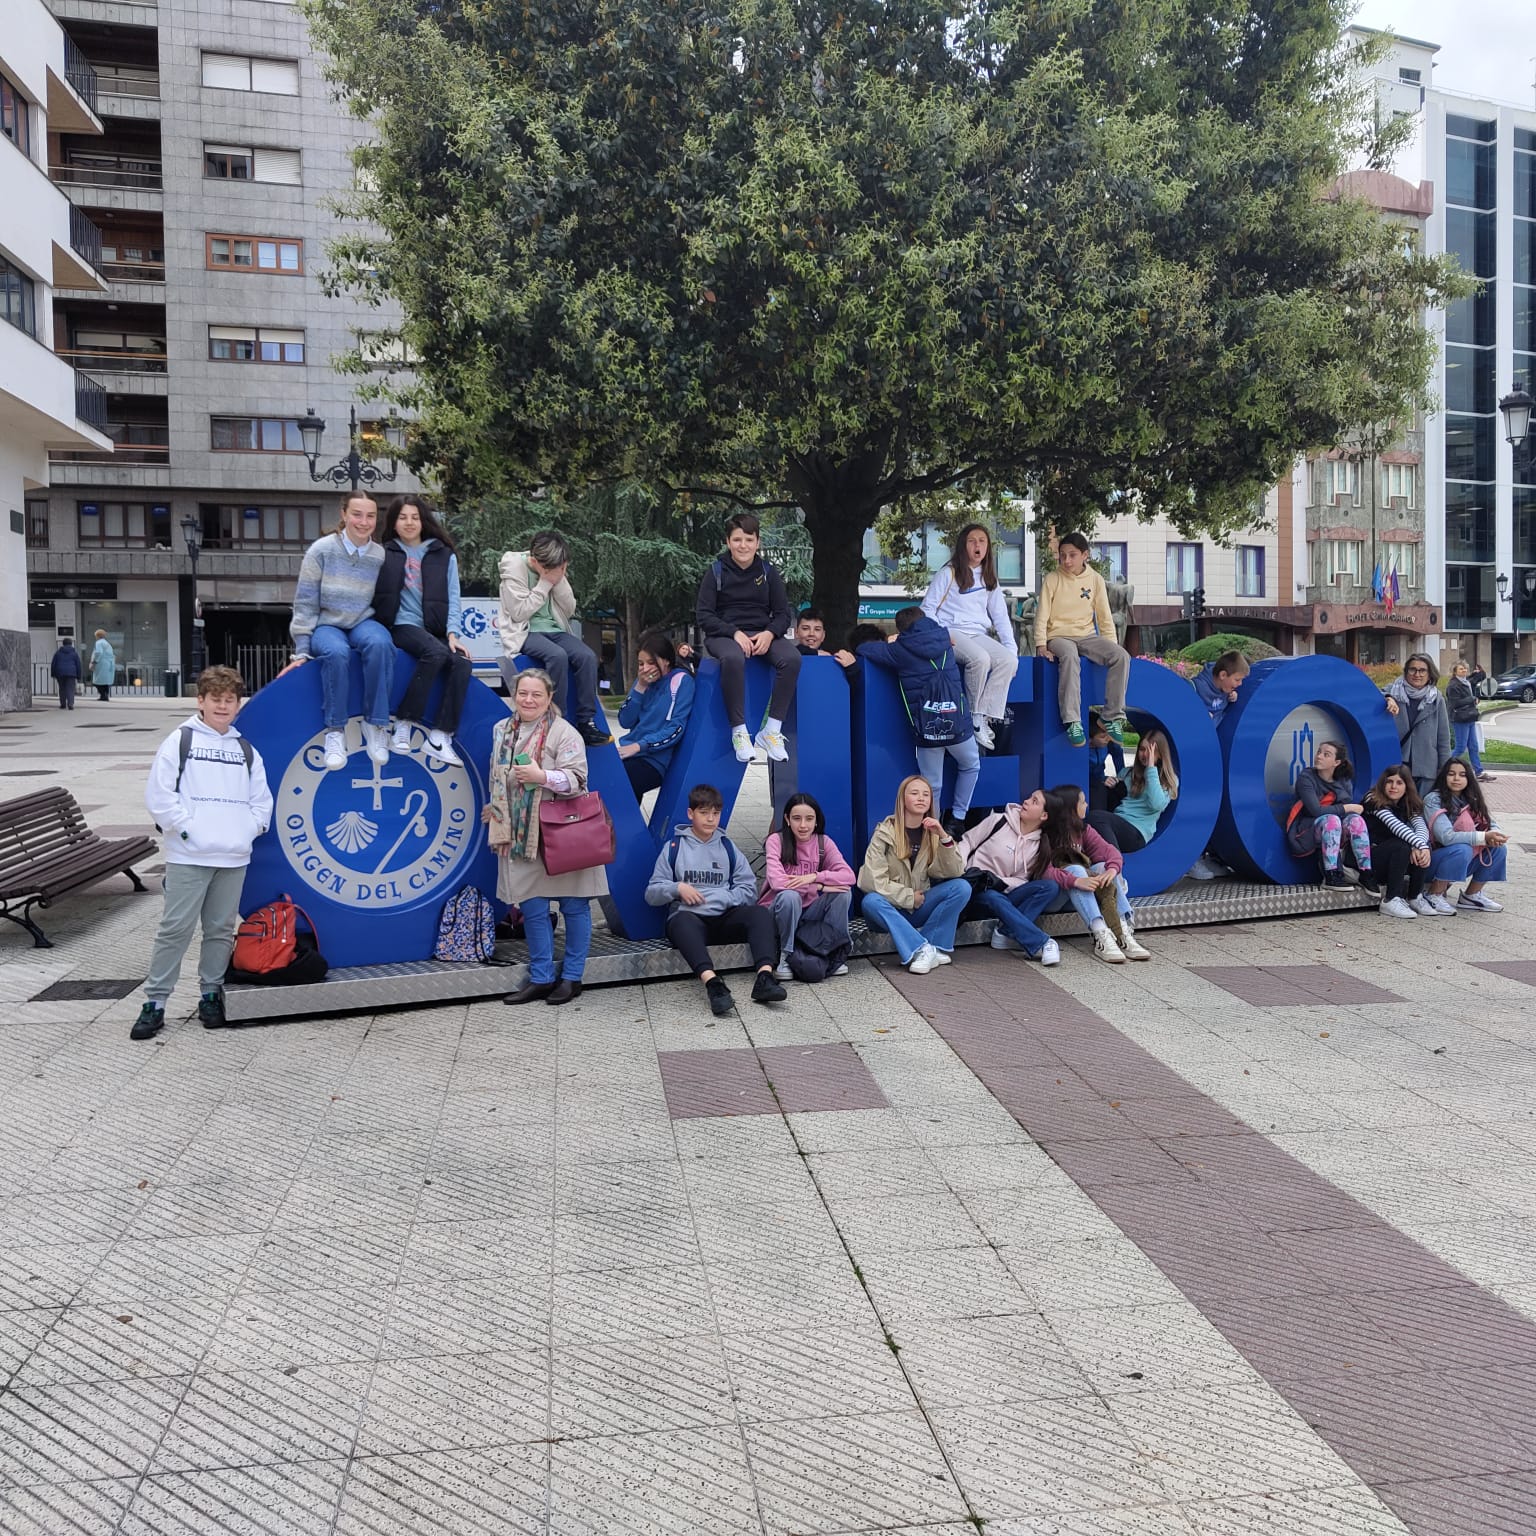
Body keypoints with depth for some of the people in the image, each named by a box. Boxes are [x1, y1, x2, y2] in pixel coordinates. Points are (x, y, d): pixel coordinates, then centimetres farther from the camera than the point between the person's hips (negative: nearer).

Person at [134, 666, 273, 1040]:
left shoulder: (246, 749, 14)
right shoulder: (181, 740, 2)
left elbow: (261, 799, 15)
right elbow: (159, 794, -4)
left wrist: (249, 828, 1)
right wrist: (187, 827, -10)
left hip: (234, 857, 4)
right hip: (189, 855, -4)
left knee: (222, 928, 10)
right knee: (175, 928, -4)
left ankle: (210, 994, 22)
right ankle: (155, 1001, 4)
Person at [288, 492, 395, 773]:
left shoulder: (381, 556, 0)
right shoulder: (321, 550, -6)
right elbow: (305, 603, -4)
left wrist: (381, 631, -5)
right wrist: (302, 650, -6)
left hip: (364, 623, 2)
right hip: (327, 625, -2)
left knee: (379, 643, -35)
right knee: (336, 652, -37)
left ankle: (375, 723, -24)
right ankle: (335, 730, -23)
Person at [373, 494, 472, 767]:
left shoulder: (444, 555, 16)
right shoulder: (385, 554, 11)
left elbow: (452, 598, 9)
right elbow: (377, 595, 3)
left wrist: (453, 633, -7)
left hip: (436, 630, 3)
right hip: (403, 625, -3)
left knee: (462, 663, -27)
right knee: (436, 652, -34)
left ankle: (440, 737, -28)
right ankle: (404, 722, -25)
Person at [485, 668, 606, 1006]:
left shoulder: (563, 732, -9)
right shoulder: (502, 730, 11)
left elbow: (577, 778, -18)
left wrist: (541, 777, -30)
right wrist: (496, 809, 20)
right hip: (522, 836, 5)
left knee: (574, 906, 3)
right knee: (532, 908, 7)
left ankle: (571, 977, 15)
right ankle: (541, 977, 18)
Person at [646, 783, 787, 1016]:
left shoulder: (727, 847, 18)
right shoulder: (674, 848, 13)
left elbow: (748, 887, 10)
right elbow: (651, 894, 10)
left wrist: (722, 899, -7)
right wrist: (677, 888, -8)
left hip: (724, 918, 3)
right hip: (689, 917, -2)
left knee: (761, 913, -27)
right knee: (682, 921, -39)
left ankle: (764, 978, -46)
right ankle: (713, 984, -60)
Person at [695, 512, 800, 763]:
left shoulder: (768, 572, 9)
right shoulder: (716, 572, 2)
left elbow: (783, 614, 9)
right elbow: (704, 615, -3)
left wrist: (769, 633, -14)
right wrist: (735, 633, -18)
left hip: (762, 634, 3)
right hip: (724, 635, -3)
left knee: (792, 658, -29)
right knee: (732, 658, -40)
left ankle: (771, 730, -22)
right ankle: (739, 732, -29)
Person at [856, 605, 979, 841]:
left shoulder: (900, 650, 2)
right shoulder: (944, 641, 10)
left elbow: (863, 649, 8)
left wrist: (891, 644, 25)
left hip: (926, 730, -1)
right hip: (957, 723, 2)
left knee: (931, 785, 10)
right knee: (970, 767, 27)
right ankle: (956, 819, 25)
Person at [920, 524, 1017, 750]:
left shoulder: (989, 578, 19)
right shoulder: (948, 573, 4)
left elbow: (1000, 616, 15)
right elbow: (927, 608, 2)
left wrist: (1010, 646, 1)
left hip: (979, 635, 5)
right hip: (953, 633, -5)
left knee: (1009, 661, -26)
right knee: (980, 659, -36)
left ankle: (984, 719, -25)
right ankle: (975, 717, -19)